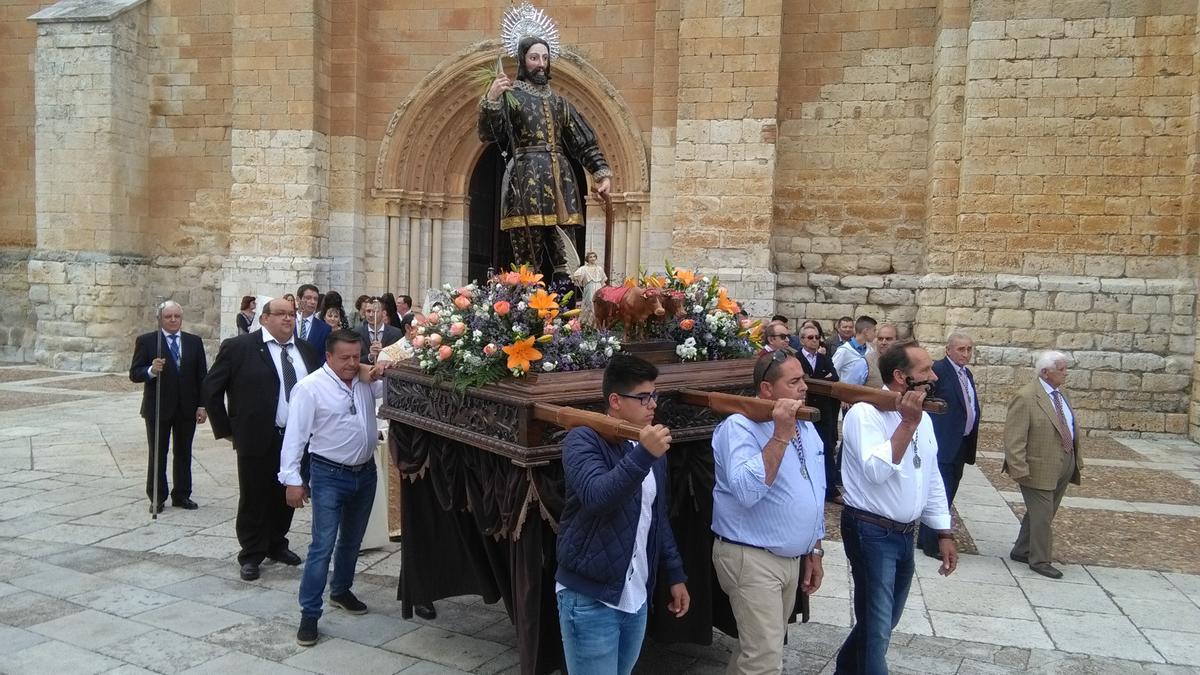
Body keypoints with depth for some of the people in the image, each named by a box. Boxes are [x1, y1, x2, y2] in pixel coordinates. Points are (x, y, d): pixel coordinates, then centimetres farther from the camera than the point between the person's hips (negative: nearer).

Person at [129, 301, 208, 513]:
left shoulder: (194, 342, 5)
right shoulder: (146, 341, -2)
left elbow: (202, 376, 6)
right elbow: (134, 374, -5)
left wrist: (202, 405, 0)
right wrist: (151, 371, -27)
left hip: (187, 408, 2)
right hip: (158, 408, -2)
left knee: (184, 453, 10)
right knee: (157, 454, 6)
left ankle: (182, 495, 20)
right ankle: (157, 498, 16)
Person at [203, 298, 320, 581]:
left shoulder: (306, 350, 9)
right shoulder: (238, 347, -5)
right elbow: (211, 388, -2)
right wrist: (225, 429, -2)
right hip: (257, 439, -4)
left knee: (287, 496, 15)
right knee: (254, 498, 7)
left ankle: (276, 545, 34)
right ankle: (251, 554, 22)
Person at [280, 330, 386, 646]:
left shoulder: (367, 380, 2)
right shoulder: (310, 387, -13)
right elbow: (295, 434, -14)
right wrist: (292, 479, -17)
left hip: (365, 472, 6)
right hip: (329, 475, -6)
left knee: (352, 540, 20)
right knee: (322, 545, -6)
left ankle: (341, 590, 41)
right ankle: (309, 614, 4)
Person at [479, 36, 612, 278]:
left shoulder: (557, 101, 21)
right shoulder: (510, 94, 6)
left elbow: (583, 141, 21)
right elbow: (488, 134, -7)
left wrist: (602, 174, 14)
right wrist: (491, 99, -21)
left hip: (560, 180, 5)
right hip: (526, 179, -5)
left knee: (563, 259, 0)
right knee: (528, 263, -8)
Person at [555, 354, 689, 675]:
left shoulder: (651, 446, 11)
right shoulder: (583, 440, -11)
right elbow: (596, 496, -28)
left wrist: (675, 574, 16)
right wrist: (642, 456, -36)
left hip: (636, 598, 7)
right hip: (589, 597, -7)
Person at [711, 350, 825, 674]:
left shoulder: (807, 429, 10)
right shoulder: (740, 427, -17)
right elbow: (747, 492, -31)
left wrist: (814, 553, 17)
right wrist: (780, 436, -29)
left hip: (793, 559, 8)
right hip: (752, 559, -8)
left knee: (760, 648, 20)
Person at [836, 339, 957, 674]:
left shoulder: (922, 418, 8)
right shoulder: (865, 413, -17)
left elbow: (932, 480, 15)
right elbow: (876, 471, -29)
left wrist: (944, 533, 13)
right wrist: (907, 423, -25)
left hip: (905, 534, 8)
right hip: (872, 533, -8)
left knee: (883, 621, 21)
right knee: (877, 627, 1)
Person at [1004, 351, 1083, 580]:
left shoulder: (1059, 394, 10)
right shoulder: (1026, 398, -18)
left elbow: (1071, 429, 19)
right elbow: (1014, 438, -20)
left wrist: (1076, 459, 16)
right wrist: (1019, 470, -23)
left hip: (1064, 468, 9)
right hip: (1039, 470, -9)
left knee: (1042, 513, 17)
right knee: (1042, 515, -1)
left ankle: (1021, 551, 31)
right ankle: (1039, 561, 14)